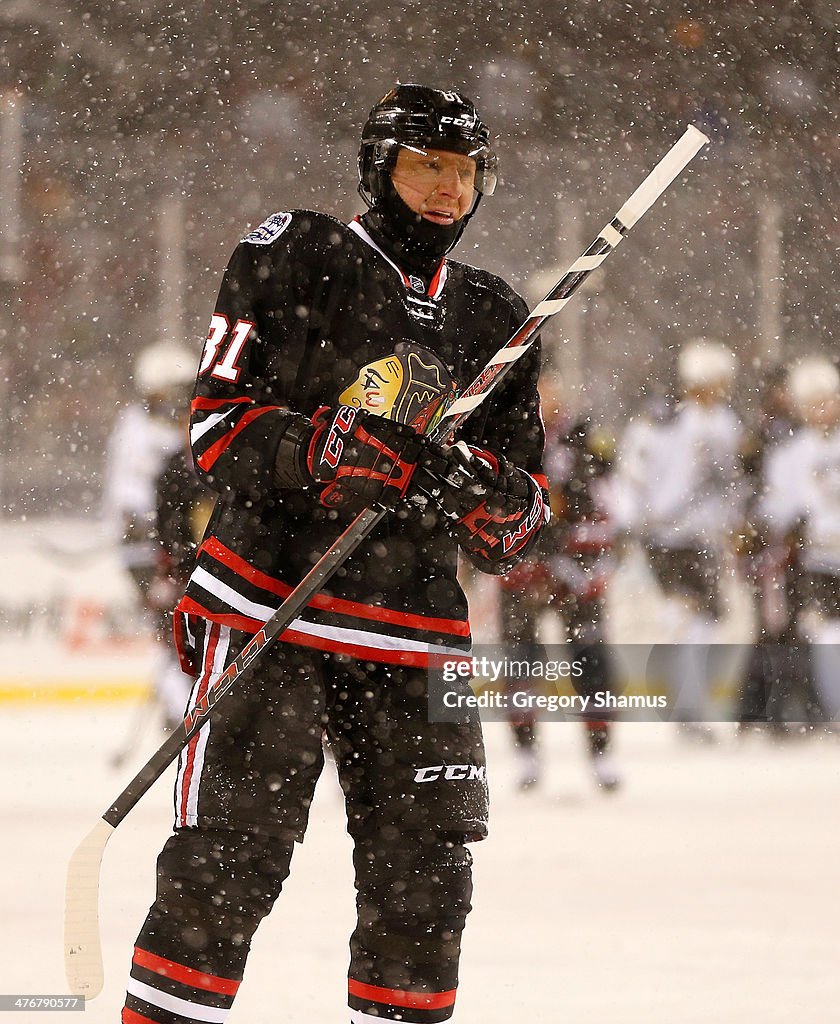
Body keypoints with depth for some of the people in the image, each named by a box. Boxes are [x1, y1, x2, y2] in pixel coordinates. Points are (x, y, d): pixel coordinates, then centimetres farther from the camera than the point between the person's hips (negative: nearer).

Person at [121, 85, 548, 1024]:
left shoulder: (496, 323, 15)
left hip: (411, 636, 5)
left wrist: (488, 494, -9)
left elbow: (516, 527, 15)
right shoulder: (295, 261, 0)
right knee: (228, 856, -10)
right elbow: (219, 424, -7)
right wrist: (335, 451, -22)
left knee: (426, 870, 3)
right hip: (267, 604, -5)